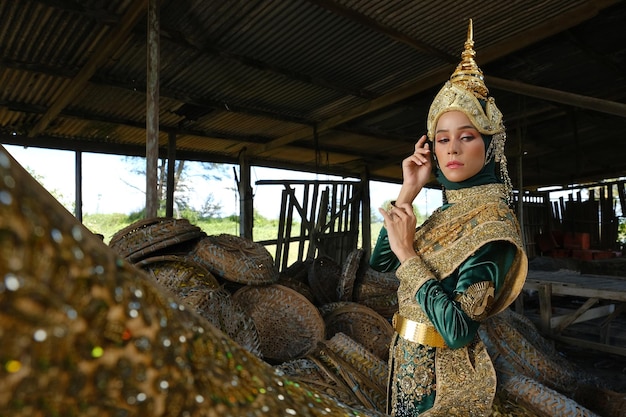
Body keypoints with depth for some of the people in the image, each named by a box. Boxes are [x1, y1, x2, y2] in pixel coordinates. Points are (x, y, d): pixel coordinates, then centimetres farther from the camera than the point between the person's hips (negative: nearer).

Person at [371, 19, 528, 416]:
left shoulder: (494, 223, -22)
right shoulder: (446, 212, 1)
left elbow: (458, 329, -28)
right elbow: (380, 261, -1)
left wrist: (408, 254, -24)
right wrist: (408, 191, -6)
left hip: (444, 380, -7)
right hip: (410, 365, 7)